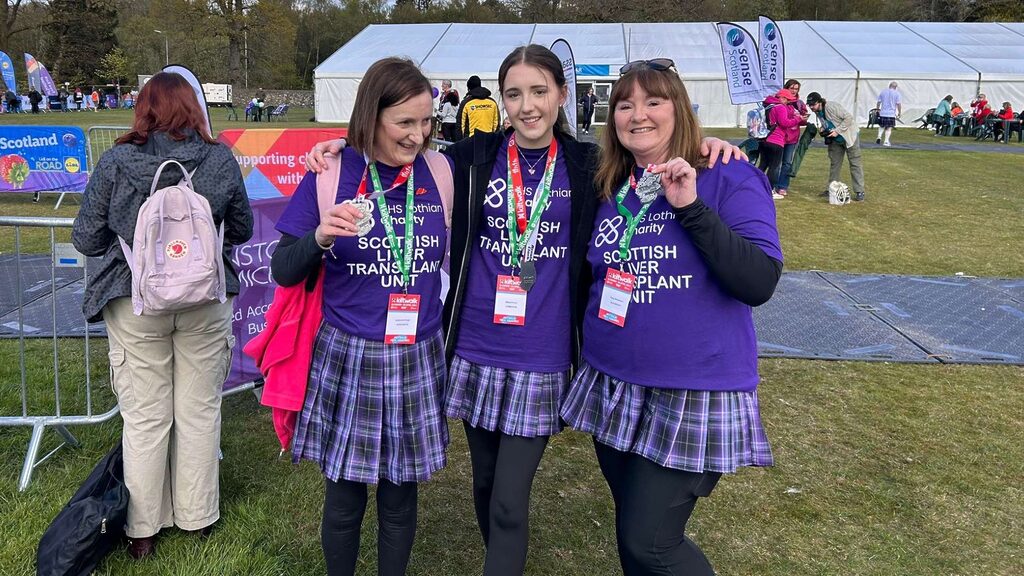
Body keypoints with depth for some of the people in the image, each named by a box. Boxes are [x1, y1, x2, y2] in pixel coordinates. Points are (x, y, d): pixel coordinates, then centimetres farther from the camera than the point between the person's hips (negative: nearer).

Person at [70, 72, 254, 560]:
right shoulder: (220, 159, -8)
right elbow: (242, 229, 4)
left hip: (136, 304, 0)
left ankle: (143, 529, 26)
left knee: (145, 418, 12)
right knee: (200, 412, 15)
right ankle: (197, 516, 30)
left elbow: (86, 239, -3)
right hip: (206, 301, 1)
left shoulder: (115, 162, -10)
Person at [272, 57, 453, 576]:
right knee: (344, 499, 12)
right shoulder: (330, 175, -8)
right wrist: (320, 237, -24)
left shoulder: (440, 173, -1)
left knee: (400, 500, 15)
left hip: (418, 361, 2)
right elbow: (283, 271, -6)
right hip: (347, 360, -2)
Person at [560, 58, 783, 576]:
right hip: (613, 388, 6)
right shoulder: (608, 190, 7)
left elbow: (760, 283, -20)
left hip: (694, 393, -5)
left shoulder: (730, 180, -8)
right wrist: (588, 352, 8)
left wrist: (691, 208, -24)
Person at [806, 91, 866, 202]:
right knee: (834, 164, 12)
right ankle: (830, 189, 20)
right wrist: (823, 130, -5)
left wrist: (837, 131, -26)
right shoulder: (818, 112, 1)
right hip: (835, 140, 8)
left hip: (848, 136, -8)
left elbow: (849, 117, -25)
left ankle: (859, 192, -3)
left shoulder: (832, 107, -24)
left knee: (855, 164, -4)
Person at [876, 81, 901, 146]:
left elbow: (878, 102, 7)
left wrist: (878, 110, 20)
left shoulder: (883, 92, 6)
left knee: (881, 126, 17)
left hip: (883, 113, 2)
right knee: (889, 128, 3)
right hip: (891, 113, -2)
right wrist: (899, 113, 3)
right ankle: (886, 141, -1)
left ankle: (879, 137, -4)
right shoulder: (896, 93, -2)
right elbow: (898, 104, -5)